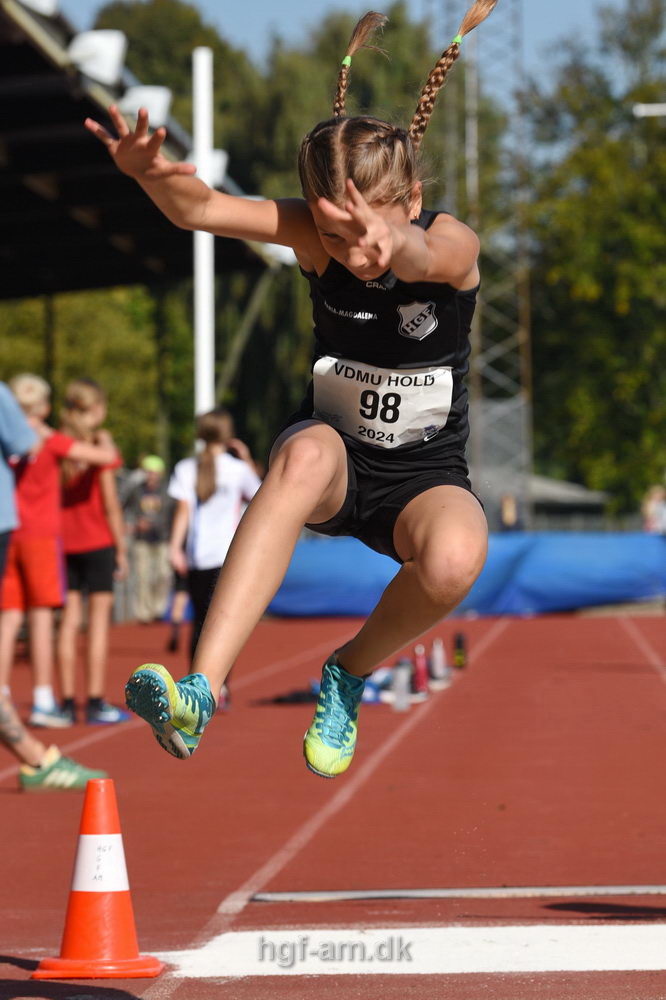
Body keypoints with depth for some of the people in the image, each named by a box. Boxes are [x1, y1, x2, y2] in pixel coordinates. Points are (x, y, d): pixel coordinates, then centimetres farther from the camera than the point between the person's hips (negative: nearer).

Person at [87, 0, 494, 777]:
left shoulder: (454, 246, -18)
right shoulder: (314, 234, -12)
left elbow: (420, 256, -44)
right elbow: (200, 209, -28)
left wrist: (393, 246, -68)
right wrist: (148, 172, -51)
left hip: (425, 476, -1)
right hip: (335, 459, 1)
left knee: (454, 560, -37)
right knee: (307, 451, -38)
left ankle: (352, 671, -2)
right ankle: (200, 693, -47)